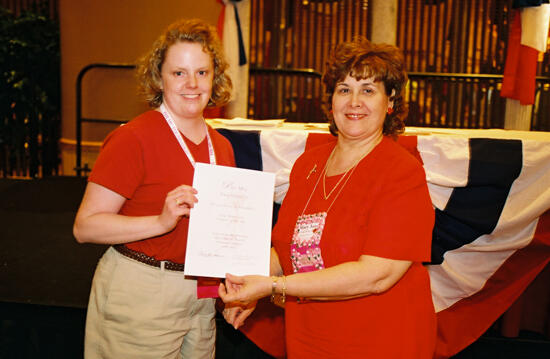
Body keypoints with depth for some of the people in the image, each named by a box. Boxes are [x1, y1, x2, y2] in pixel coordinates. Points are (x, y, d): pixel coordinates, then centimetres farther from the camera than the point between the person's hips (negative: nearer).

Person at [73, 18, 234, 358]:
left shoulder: (221, 146, 7)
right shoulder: (134, 138, -14)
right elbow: (85, 226, -17)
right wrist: (161, 221, -28)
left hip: (200, 298, 7)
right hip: (139, 297, -6)